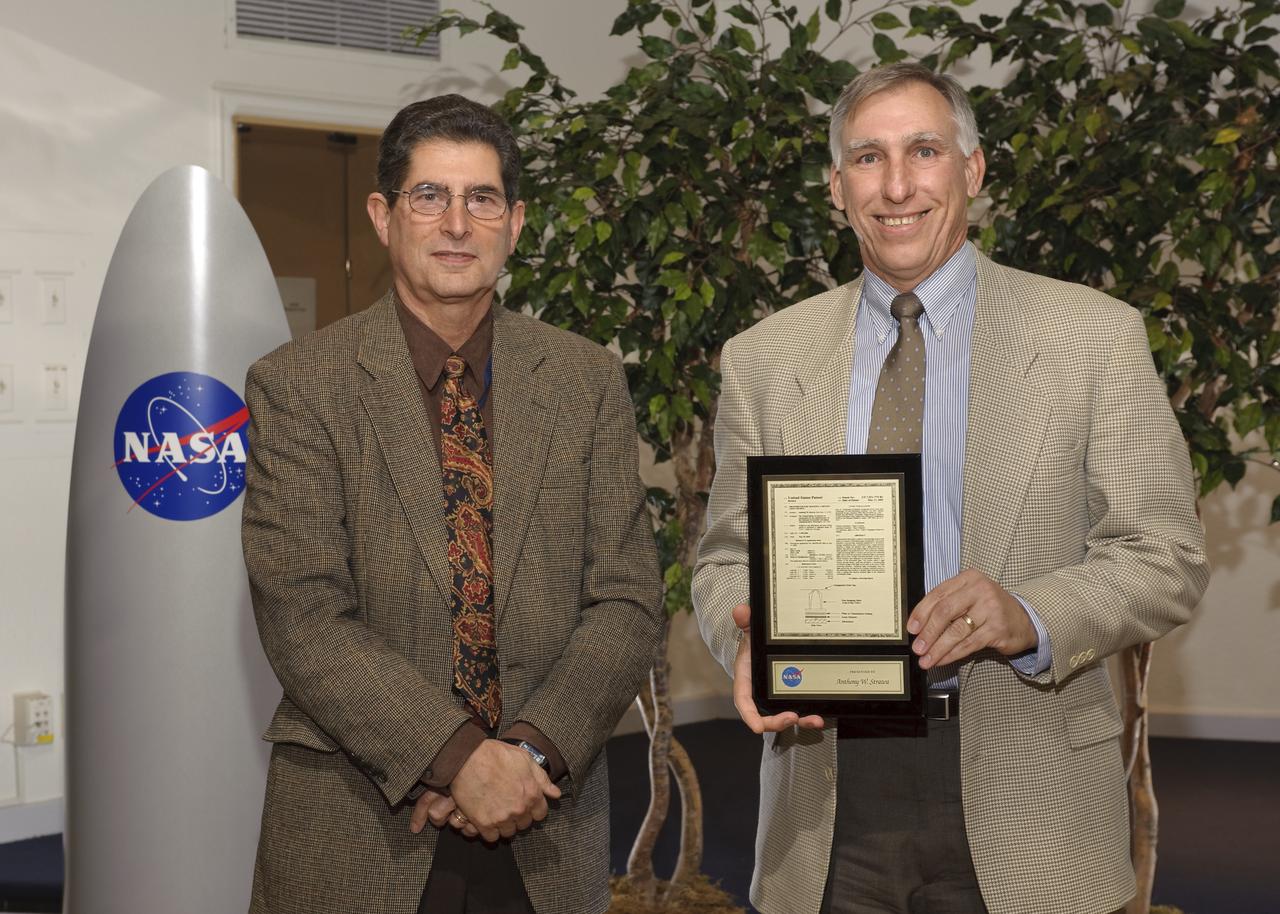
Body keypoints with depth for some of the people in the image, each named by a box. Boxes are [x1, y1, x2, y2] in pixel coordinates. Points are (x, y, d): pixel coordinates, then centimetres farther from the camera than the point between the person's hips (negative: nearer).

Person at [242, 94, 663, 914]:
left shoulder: (589, 381, 4)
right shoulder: (297, 387, -4)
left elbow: (627, 601, 1)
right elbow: (303, 616, -11)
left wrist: (536, 750, -13)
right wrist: (457, 758, -19)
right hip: (359, 831, -2)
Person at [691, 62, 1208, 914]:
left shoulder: (1097, 337, -1)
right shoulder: (763, 359, 6)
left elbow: (1167, 555, -3)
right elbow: (730, 556, 10)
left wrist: (1029, 615, -21)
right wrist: (749, 642, -13)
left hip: (1017, 797, -1)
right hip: (829, 789, 2)